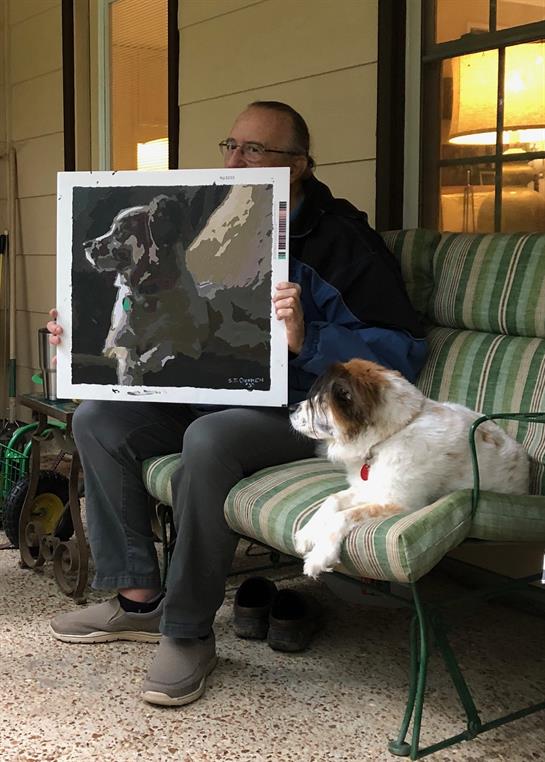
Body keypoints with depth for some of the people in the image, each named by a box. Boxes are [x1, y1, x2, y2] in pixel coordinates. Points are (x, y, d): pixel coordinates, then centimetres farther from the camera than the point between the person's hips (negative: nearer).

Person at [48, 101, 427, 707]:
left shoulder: (342, 241, -9)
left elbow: (400, 351, -16)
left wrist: (305, 340, -31)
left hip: (298, 412, -8)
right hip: (209, 399, 8)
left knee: (208, 438, -37)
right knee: (96, 418, -5)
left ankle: (189, 632, -20)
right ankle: (138, 599, -3)